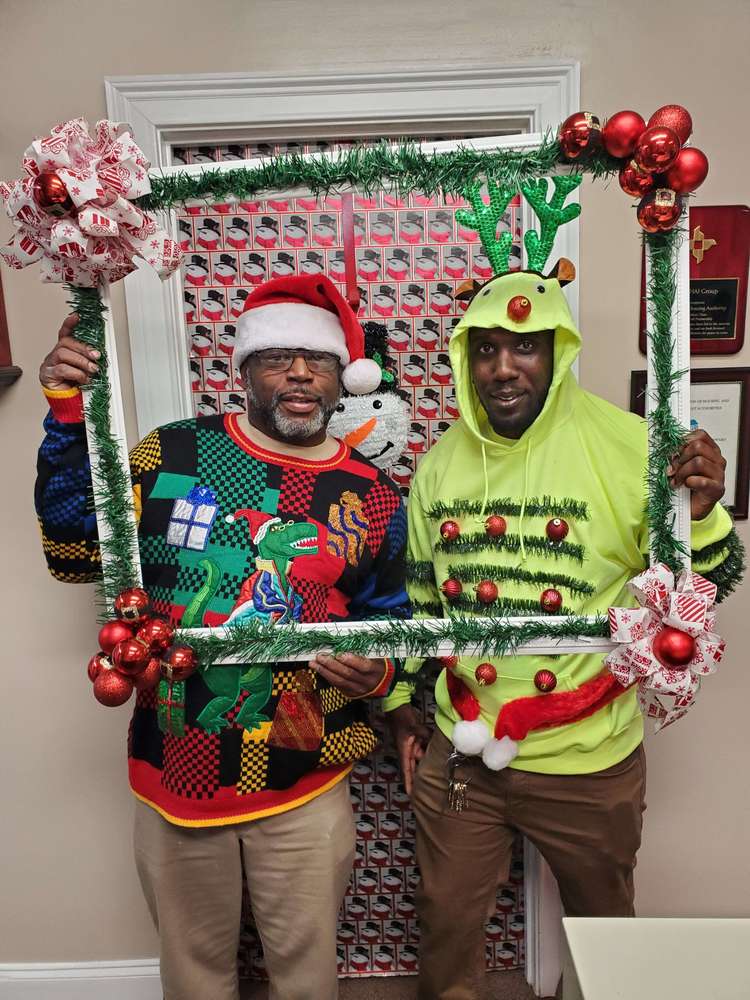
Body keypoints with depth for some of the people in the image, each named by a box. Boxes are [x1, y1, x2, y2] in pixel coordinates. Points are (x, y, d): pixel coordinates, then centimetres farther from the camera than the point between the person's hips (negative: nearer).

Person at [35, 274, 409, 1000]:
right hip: (172, 773, 0)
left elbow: (390, 627, 6)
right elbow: (76, 554, -2)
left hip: (304, 787, 1)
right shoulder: (171, 454, -5)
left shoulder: (372, 498, -3)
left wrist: (375, 673, -16)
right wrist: (68, 418, -8)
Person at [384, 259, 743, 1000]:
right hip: (458, 752, 3)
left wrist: (698, 517, -28)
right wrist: (400, 703, 10)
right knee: (447, 925, 23)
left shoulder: (626, 446, -15)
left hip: (588, 763, -2)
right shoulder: (440, 462, -3)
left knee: (601, 924, 25)